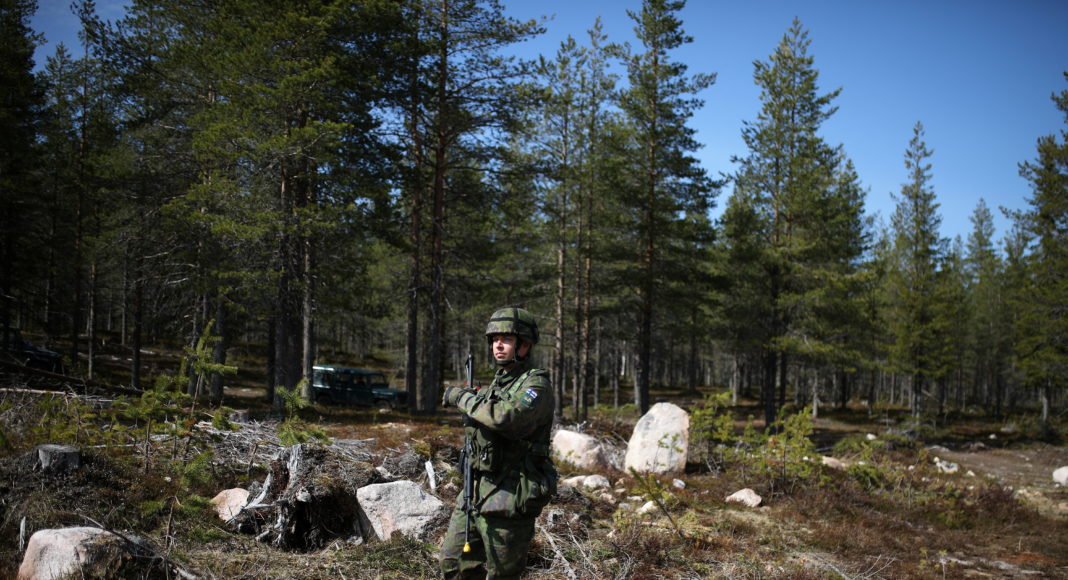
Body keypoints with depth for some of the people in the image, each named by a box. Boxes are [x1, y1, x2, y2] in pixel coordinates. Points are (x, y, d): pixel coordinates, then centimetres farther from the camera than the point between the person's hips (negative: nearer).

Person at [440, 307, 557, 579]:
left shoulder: (536, 385, -12)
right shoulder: (496, 383, 15)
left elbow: (507, 417, -31)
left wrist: (464, 398, -19)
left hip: (509, 500, -8)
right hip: (475, 494, 8)